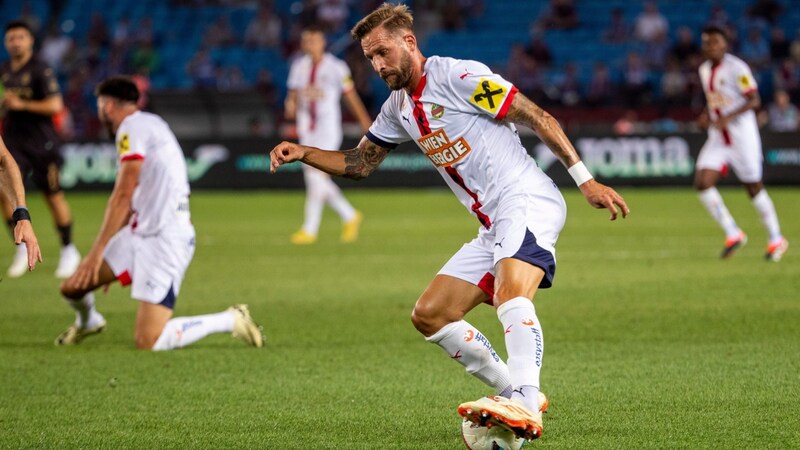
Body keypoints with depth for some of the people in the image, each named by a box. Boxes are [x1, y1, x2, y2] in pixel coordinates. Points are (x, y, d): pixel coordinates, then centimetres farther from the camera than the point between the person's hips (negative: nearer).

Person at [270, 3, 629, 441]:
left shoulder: (458, 77, -11)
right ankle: (513, 392, 6)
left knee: (511, 294, -33)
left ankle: (525, 408, -46)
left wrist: (585, 180, -14)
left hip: (527, 202, -9)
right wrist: (302, 153, 8)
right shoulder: (399, 108, 15)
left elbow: (538, 118, -11)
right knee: (430, 315, 4)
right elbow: (358, 163, 26)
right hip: (493, 226, 9)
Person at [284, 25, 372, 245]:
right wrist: (291, 105, -12)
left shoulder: (336, 67, -6)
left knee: (317, 175, -13)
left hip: (328, 127, -6)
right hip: (306, 129, 6)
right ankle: (350, 216, 23)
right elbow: (294, 93, 12)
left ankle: (310, 229, -12)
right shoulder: (299, 66, 8)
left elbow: (351, 95, -1)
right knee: (313, 178, 7)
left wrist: (365, 121, 2)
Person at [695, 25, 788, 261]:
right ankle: (733, 235, 2)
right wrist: (707, 115, 4)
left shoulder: (736, 68, -13)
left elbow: (754, 100, -17)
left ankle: (776, 240, 18)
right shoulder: (704, 70, 9)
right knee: (702, 184, -10)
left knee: (754, 188, 2)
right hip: (717, 137, 6)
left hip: (741, 134, -6)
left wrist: (728, 117, -28)